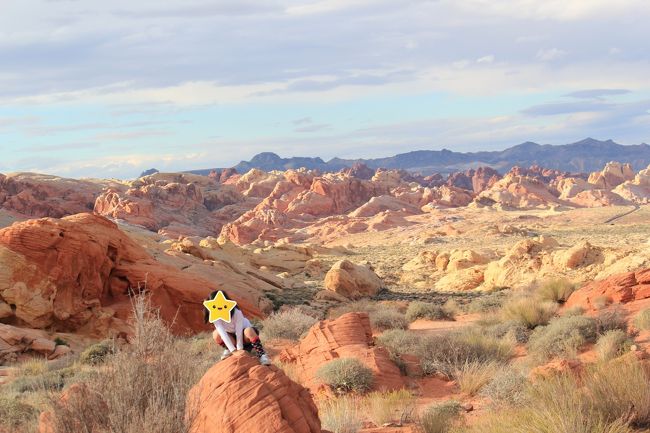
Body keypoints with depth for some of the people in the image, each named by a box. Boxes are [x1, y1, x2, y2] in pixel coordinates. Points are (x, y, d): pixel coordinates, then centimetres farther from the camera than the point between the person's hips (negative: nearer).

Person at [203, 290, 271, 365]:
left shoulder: (236, 312, -30)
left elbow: (239, 331, -30)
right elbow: (223, 332, -32)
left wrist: (239, 349, -33)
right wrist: (233, 350, -40)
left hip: (243, 335, -3)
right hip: (232, 337, 3)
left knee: (248, 331, -40)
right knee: (216, 334, -28)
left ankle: (262, 355, -36)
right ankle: (228, 350, -1)